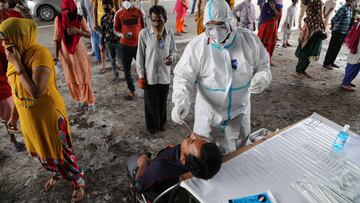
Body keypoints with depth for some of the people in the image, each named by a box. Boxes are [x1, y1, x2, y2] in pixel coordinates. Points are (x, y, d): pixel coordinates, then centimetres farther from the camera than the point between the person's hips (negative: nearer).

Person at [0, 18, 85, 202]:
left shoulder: (39, 54, -24)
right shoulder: (15, 54, 0)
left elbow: (36, 91, -32)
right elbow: (16, 90, 11)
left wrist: (18, 64, -26)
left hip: (49, 116, -8)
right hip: (28, 116, 8)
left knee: (59, 153, 7)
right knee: (41, 152, 25)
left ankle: (79, 182, 31)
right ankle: (58, 173, 52)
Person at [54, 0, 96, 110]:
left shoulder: (80, 19, -8)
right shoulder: (58, 19, -6)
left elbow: (89, 35, -5)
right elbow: (57, 38, -2)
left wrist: (78, 31, -23)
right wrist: (57, 55, -4)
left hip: (79, 52, -1)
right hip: (66, 53, 1)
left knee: (84, 77, 1)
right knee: (71, 79, 9)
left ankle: (89, 102, 15)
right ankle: (79, 100, 28)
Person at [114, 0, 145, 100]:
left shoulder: (138, 11, 3)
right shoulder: (118, 14, 2)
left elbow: (143, 27, 11)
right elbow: (116, 29, 9)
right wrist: (121, 34, -13)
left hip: (139, 44, -1)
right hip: (125, 45, 1)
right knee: (126, 69, 6)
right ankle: (132, 91, 21)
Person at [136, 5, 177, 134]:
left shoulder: (169, 33, -4)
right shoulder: (144, 33, -12)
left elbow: (173, 50, 8)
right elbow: (140, 56, -6)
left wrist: (172, 57, -17)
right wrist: (141, 76, -7)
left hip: (164, 75, 3)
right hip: (150, 76, -2)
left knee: (162, 102, 18)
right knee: (151, 103, 11)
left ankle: (161, 123, 41)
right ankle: (152, 126, 33)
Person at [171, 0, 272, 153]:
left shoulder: (249, 40, -12)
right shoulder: (196, 46, -19)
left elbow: (263, 66, 1)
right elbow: (183, 77, -17)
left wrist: (262, 78, -22)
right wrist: (181, 102, -34)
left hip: (239, 111, 2)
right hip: (208, 111, -1)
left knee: (236, 154, 23)